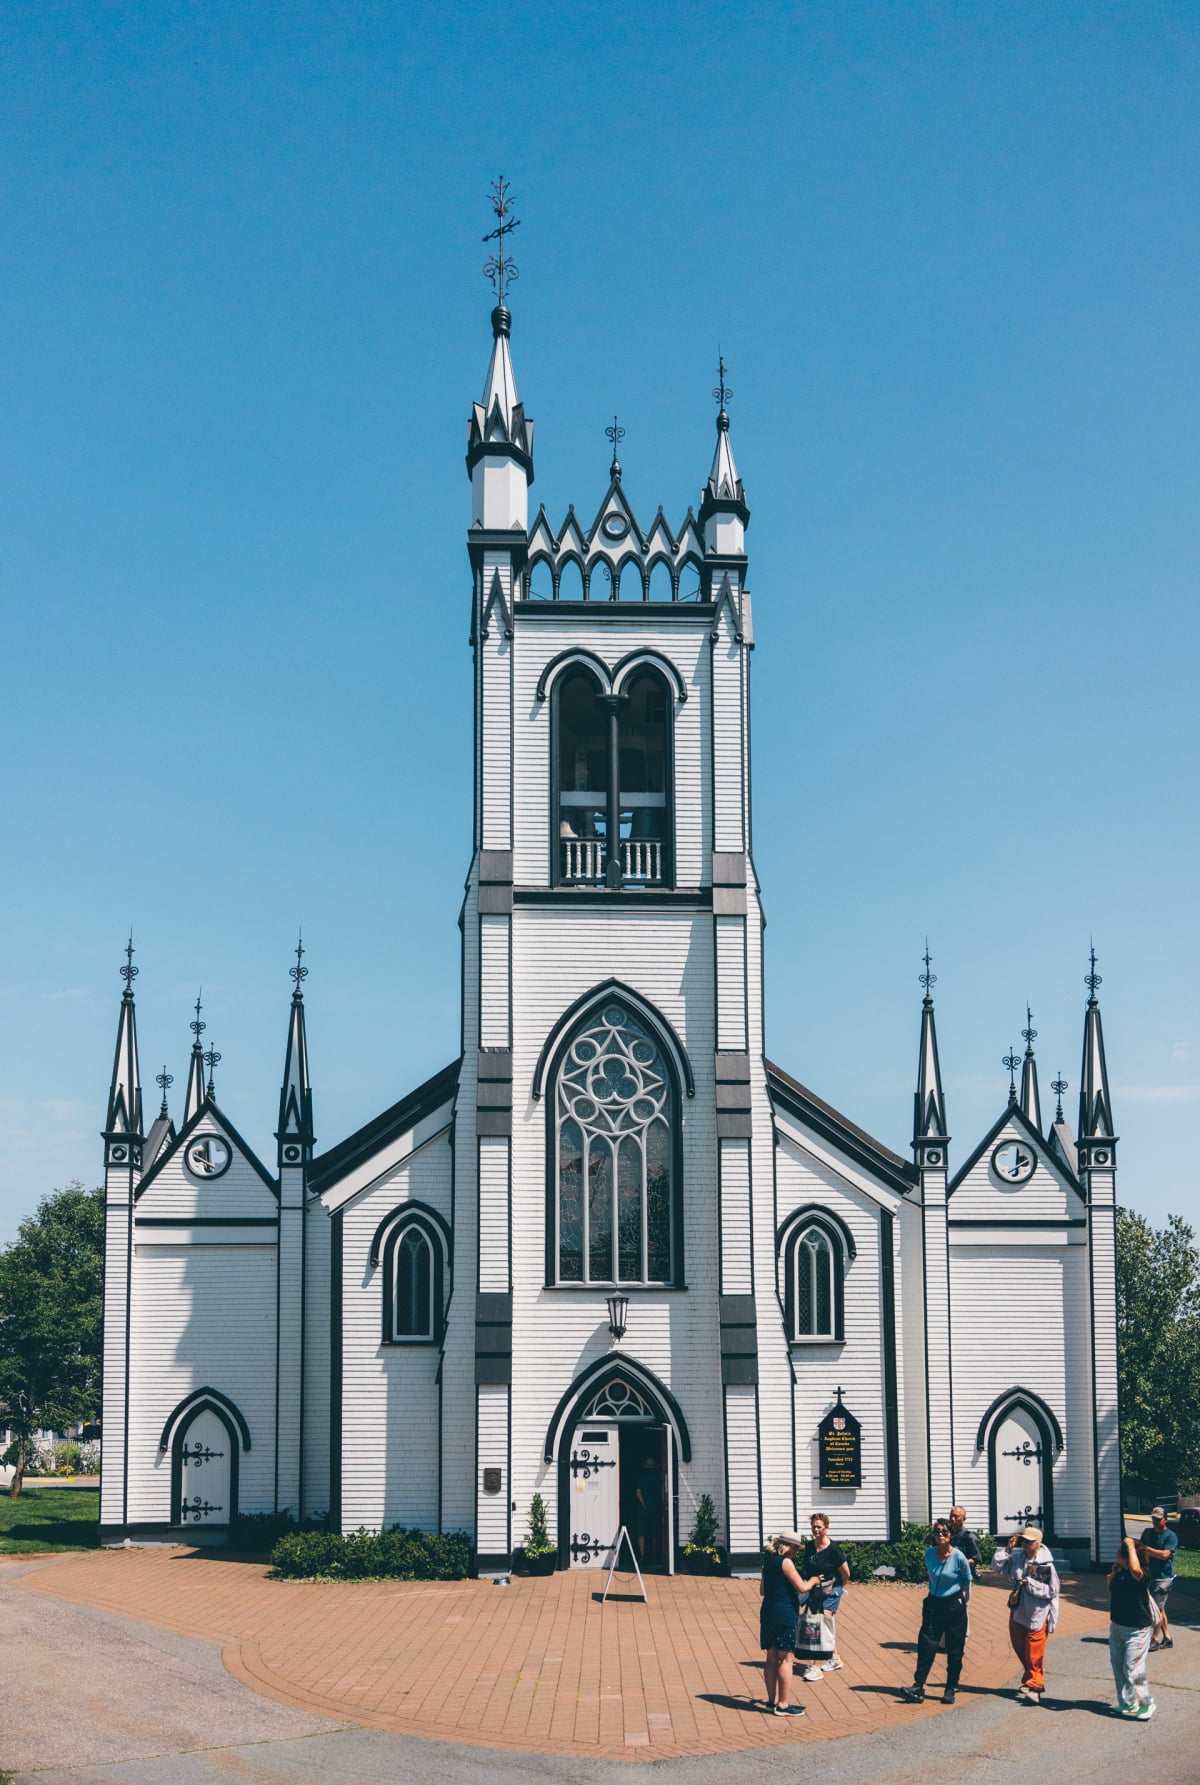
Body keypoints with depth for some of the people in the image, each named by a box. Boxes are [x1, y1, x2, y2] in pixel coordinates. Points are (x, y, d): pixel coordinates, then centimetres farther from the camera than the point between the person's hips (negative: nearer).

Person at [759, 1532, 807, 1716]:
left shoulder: (768, 1561, 13)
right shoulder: (786, 1562, -13)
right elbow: (801, 1587, -13)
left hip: (768, 1612, 9)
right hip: (784, 1614, -9)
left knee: (772, 1658, 14)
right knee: (786, 1659, -4)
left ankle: (772, 1701, 20)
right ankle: (783, 1705, -3)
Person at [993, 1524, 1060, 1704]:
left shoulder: (1046, 1565, -17)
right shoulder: (1016, 1556, -2)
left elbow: (1051, 1592, -15)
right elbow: (997, 1567, 0)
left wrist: (1030, 1583, -19)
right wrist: (1007, 1549, -8)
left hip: (1037, 1615, -6)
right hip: (1017, 1611, 6)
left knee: (1034, 1654, -3)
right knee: (1020, 1649, 18)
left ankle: (1034, 1686, 8)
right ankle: (1029, 1680, 36)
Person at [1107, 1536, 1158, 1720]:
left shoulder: (1139, 1575, -23)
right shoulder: (1121, 1572, 0)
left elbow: (1135, 1569, -49)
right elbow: (1111, 1587, 18)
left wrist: (1131, 1546, -36)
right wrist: (1114, 1572, 0)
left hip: (1137, 1630, -9)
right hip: (1117, 1626, 9)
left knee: (1132, 1670, -6)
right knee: (1118, 1666, 16)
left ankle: (1147, 1704, 12)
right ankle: (1128, 1703, 30)